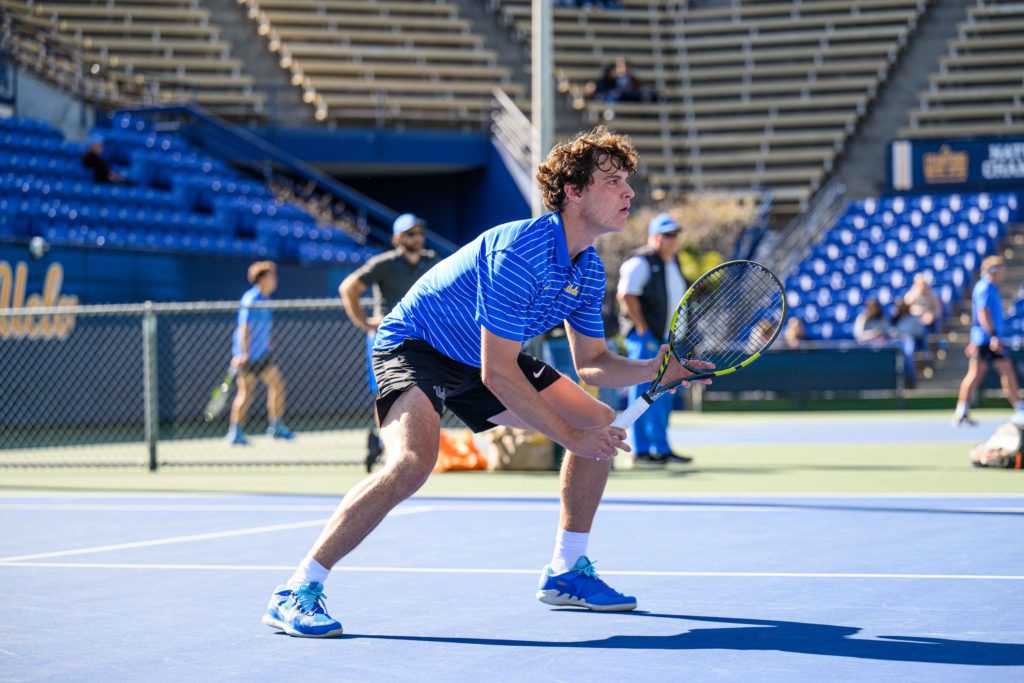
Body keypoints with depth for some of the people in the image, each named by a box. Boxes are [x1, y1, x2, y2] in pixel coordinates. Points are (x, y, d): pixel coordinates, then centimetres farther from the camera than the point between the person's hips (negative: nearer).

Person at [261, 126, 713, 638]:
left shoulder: (589, 269, -3)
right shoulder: (520, 251, -31)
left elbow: (591, 363, 8)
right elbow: (497, 373, -31)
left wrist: (653, 370, -11)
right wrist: (569, 435, -25)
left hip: (481, 358, 9)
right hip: (414, 343, -9)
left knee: (601, 423, 5)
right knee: (412, 462, -34)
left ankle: (566, 572, 17)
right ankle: (296, 593, -26)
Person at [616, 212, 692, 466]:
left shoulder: (673, 261, 16)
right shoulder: (641, 263, -12)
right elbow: (626, 295, -21)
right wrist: (641, 327, -21)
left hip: (666, 339, 9)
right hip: (645, 338, -9)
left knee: (664, 395, 12)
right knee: (644, 393, -7)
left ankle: (662, 449, 18)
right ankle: (640, 450, -4)